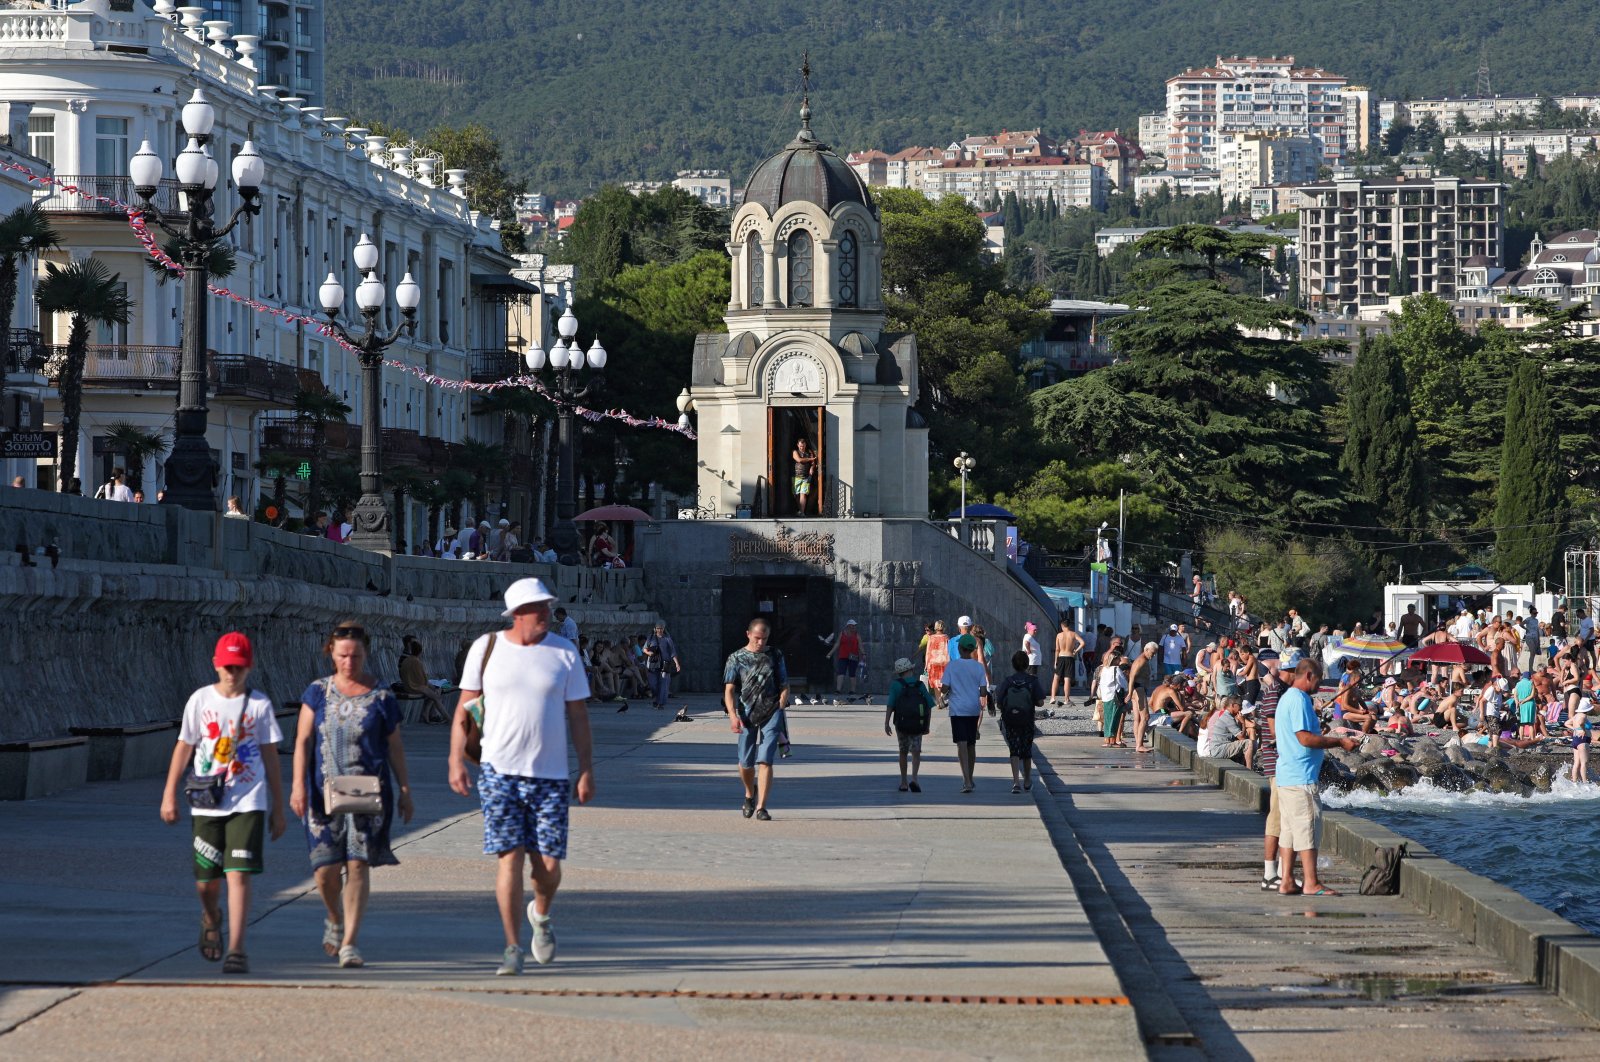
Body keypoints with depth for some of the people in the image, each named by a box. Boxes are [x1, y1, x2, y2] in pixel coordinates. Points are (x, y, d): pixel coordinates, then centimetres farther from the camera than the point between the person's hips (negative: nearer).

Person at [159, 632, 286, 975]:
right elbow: (184, 747, 6)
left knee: (238, 875, -13)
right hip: (206, 801, 1)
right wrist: (169, 794, 1)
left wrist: (278, 808, 7)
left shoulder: (259, 704, 2)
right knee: (206, 881, 8)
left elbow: (270, 756, 6)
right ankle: (211, 919, 41)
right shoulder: (201, 700, 3)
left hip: (248, 802, -1)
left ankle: (236, 949, -12)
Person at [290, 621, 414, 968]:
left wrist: (405, 790, 8)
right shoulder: (318, 693, 6)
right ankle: (335, 920, 31)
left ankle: (349, 942, -9)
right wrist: (299, 785, -6)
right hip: (325, 792, 1)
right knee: (325, 868, -1)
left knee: (358, 864, -9)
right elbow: (303, 740, 3)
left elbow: (395, 746, 9)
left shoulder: (381, 697, 4)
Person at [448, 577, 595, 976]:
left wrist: (587, 770, 2)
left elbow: (577, 715, 7)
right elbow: (464, 708, 6)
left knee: (547, 865, 0)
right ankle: (513, 947, 2)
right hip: (498, 771, -1)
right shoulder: (486, 648, 2)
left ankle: (541, 915, 33)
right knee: (509, 858, -6)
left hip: (550, 775, 1)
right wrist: (456, 760, -4)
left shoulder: (564, 652, 4)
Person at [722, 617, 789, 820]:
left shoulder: (775, 655, 9)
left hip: (771, 713, -1)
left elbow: (784, 687, 12)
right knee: (746, 762, 6)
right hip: (747, 714, 1)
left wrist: (779, 710, -2)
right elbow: (729, 690, 0)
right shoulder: (736, 658, 6)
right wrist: (733, 715, -14)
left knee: (765, 760, -11)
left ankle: (761, 807, -11)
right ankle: (750, 794, 36)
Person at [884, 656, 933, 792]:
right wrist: (928, 725, 11)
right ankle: (914, 778, -22)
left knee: (903, 752, 16)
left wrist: (886, 724, -11)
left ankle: (903, 782, 21)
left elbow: (890, 705, -12)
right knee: (916, 752, 0)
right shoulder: (920, 685, 2)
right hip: (917, 725, 0)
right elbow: (929, 705, 3)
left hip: (901, 724, 0)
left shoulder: (896, 685, -5)